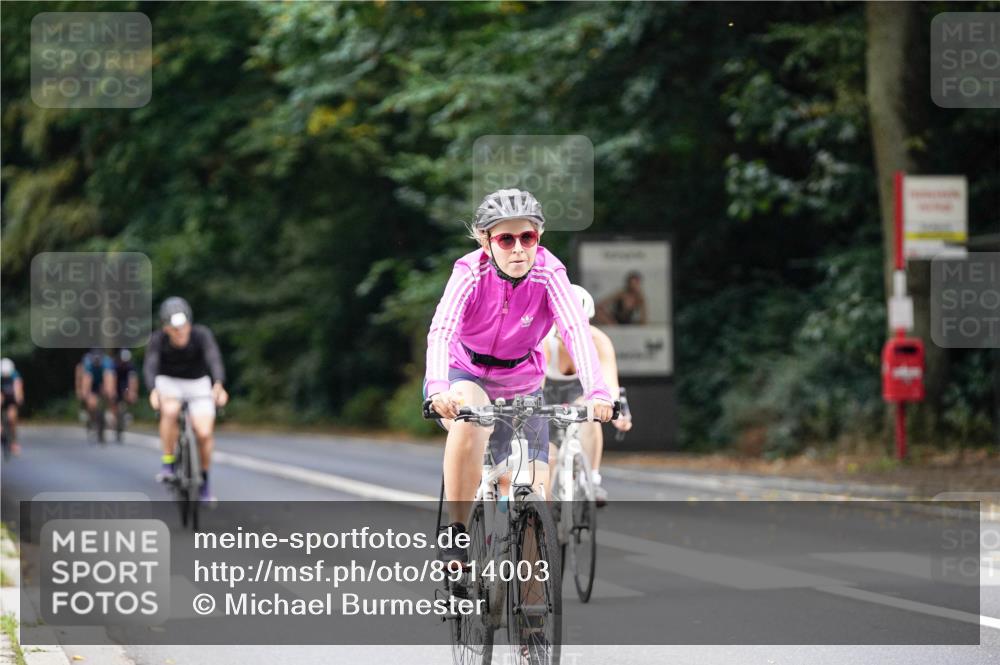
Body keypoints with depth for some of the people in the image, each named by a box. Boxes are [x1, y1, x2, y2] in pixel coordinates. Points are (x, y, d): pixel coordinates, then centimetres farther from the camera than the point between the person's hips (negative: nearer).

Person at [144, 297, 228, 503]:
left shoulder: (201, 335, -23)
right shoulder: (158, 339, -21)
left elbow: (214, 360, -35)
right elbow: (150, 366, -31)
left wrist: (218, 385, -55)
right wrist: (153, 391, -51)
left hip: (197, 384, 0)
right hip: (169, 382, 0)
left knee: (204, 433, -15)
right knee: (170, 411, -35)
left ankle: (204, 481, 9)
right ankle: (167, 463, -18)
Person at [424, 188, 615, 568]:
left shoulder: (548, 273, -20)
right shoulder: (471, 272, -23)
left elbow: (576, 330, -34)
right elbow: (442, 330, -37)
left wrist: (597, 391, -51)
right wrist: (438, 388, -57)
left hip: (521, 387, 2)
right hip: (465, 376, -2)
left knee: (535, 499, -9)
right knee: (470, 420, -38)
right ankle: (456, 534, -26)